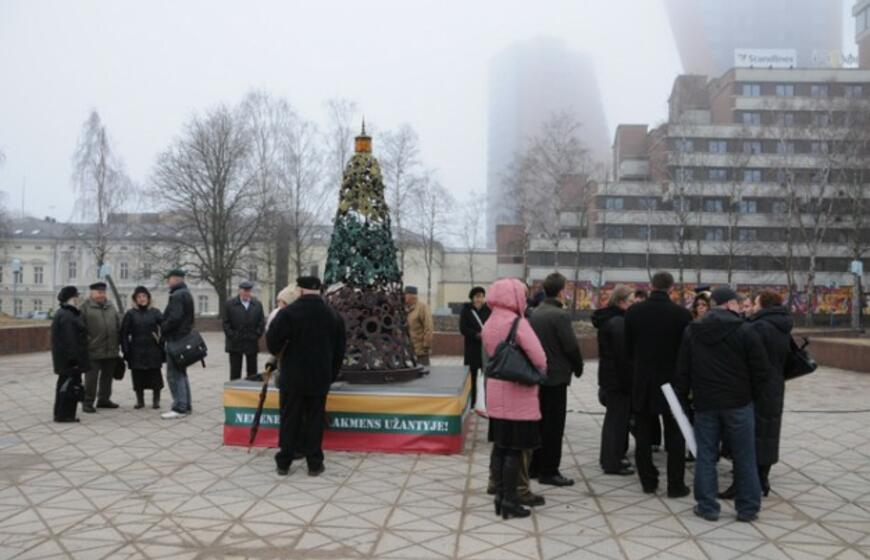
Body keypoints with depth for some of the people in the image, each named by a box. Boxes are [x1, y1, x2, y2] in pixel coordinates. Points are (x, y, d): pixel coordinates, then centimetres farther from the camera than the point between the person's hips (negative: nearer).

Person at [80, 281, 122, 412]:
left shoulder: (111, 307, 14)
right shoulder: (85, 307, -5)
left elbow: (119, 325, 18)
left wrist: (119, 342, 13)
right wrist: (88, 341, -15)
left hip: (111, 351, 6)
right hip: (93, 351, -6)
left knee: (107, 376, 14)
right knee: (91, 378, -2)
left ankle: (104, 399, 26)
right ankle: (88, 403, 6)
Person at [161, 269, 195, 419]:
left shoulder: (177, 295, -16)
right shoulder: (187, 294, 17)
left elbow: (174, 317, -27)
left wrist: (162, 328, -12)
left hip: (176, 339, -11)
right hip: (184, 337, 11)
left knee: (174, 374, -7)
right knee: (181, 373, 16)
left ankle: (179, 408, -7)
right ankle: (185, 406, 22)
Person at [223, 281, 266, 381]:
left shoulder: (257, 304, 6)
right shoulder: (230, 304, 1)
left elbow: (262, 323, 6)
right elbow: (226, 323, -1)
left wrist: (256, 335, -5)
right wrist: (232, 336, -9)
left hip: (252, 343, 2)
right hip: (235, 343, -2)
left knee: (252, 371, 8)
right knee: (235, 372, 3)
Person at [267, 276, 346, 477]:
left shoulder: (288, 313, -13)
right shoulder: (333, 315, 2)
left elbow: (272, 341, -13)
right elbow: (339, 350, 7)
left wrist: (278, 354, 10)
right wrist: (331, 374, 17)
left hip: (292, 377, -2)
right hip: (320, 378, 3)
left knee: (289, 419, 8)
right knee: (315, 420, 9)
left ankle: (284, 462, 13)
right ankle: (314, 463, 10)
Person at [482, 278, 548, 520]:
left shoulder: (489, 324, 7)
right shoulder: (518, 322, -16)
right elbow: (539, 358, -19)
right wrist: (539, 373, 0)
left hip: (496, 394, 7)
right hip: (518, 394, -7)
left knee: (499, 447, 13)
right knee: (514, 450, 1)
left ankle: (500, 495, 19)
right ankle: (509, 501, 5)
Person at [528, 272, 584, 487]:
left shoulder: (534, 314, 6)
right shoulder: (560, 315, -15)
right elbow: (571, 346, -16)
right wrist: (578, 368, -1)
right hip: (556, 376, -7)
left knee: (539, 421, 15)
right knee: (554, 425, -1)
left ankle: (534, 466, 21)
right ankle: (549, 471, 3)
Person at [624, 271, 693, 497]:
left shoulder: (633, 311, -5)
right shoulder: (682, 313, -12)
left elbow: (627, 347, 2)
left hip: (642, 380, 2)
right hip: (672, 381, -2)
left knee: (643, 435, 11)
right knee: (674, 436, 8)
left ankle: (648, 481, 16)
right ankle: (676, 485, 10)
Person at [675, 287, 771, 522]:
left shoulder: (692, 331, 3)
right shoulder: (745, 331, -7)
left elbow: (683, 370, 4)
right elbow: (761, 370, -6)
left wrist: (680, 396, 12)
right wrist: (751, 394, 9)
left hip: (704, 403, 2)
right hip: (738, 403, -2)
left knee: (706, 456, 9)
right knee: (744, 458, 8)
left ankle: (707, 507, 13)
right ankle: (748, 508, 15)